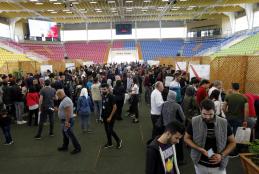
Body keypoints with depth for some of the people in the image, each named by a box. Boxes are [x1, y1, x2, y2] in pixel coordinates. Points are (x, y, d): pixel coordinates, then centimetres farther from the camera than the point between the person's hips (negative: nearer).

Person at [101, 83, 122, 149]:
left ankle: (118, 140, 20)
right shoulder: (103, 96, 3)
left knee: (110, 130, -3)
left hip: (110, 117, -7)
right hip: (105, 116, 7)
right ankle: (109, 143, 31)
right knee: (107, 130, 14)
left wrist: (110, 117, -18)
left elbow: (115, 107, -19)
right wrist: (102, 115, 8)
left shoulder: (111, 96, -18)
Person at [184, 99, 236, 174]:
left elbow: (232, 142, 0)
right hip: (200, 164, 0)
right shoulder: (194, 122, -13)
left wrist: (222, 155, -15)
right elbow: (186, 138, -2)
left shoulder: (224, 123, -11)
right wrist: (199, 149, -17)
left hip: (218, 166, 0)